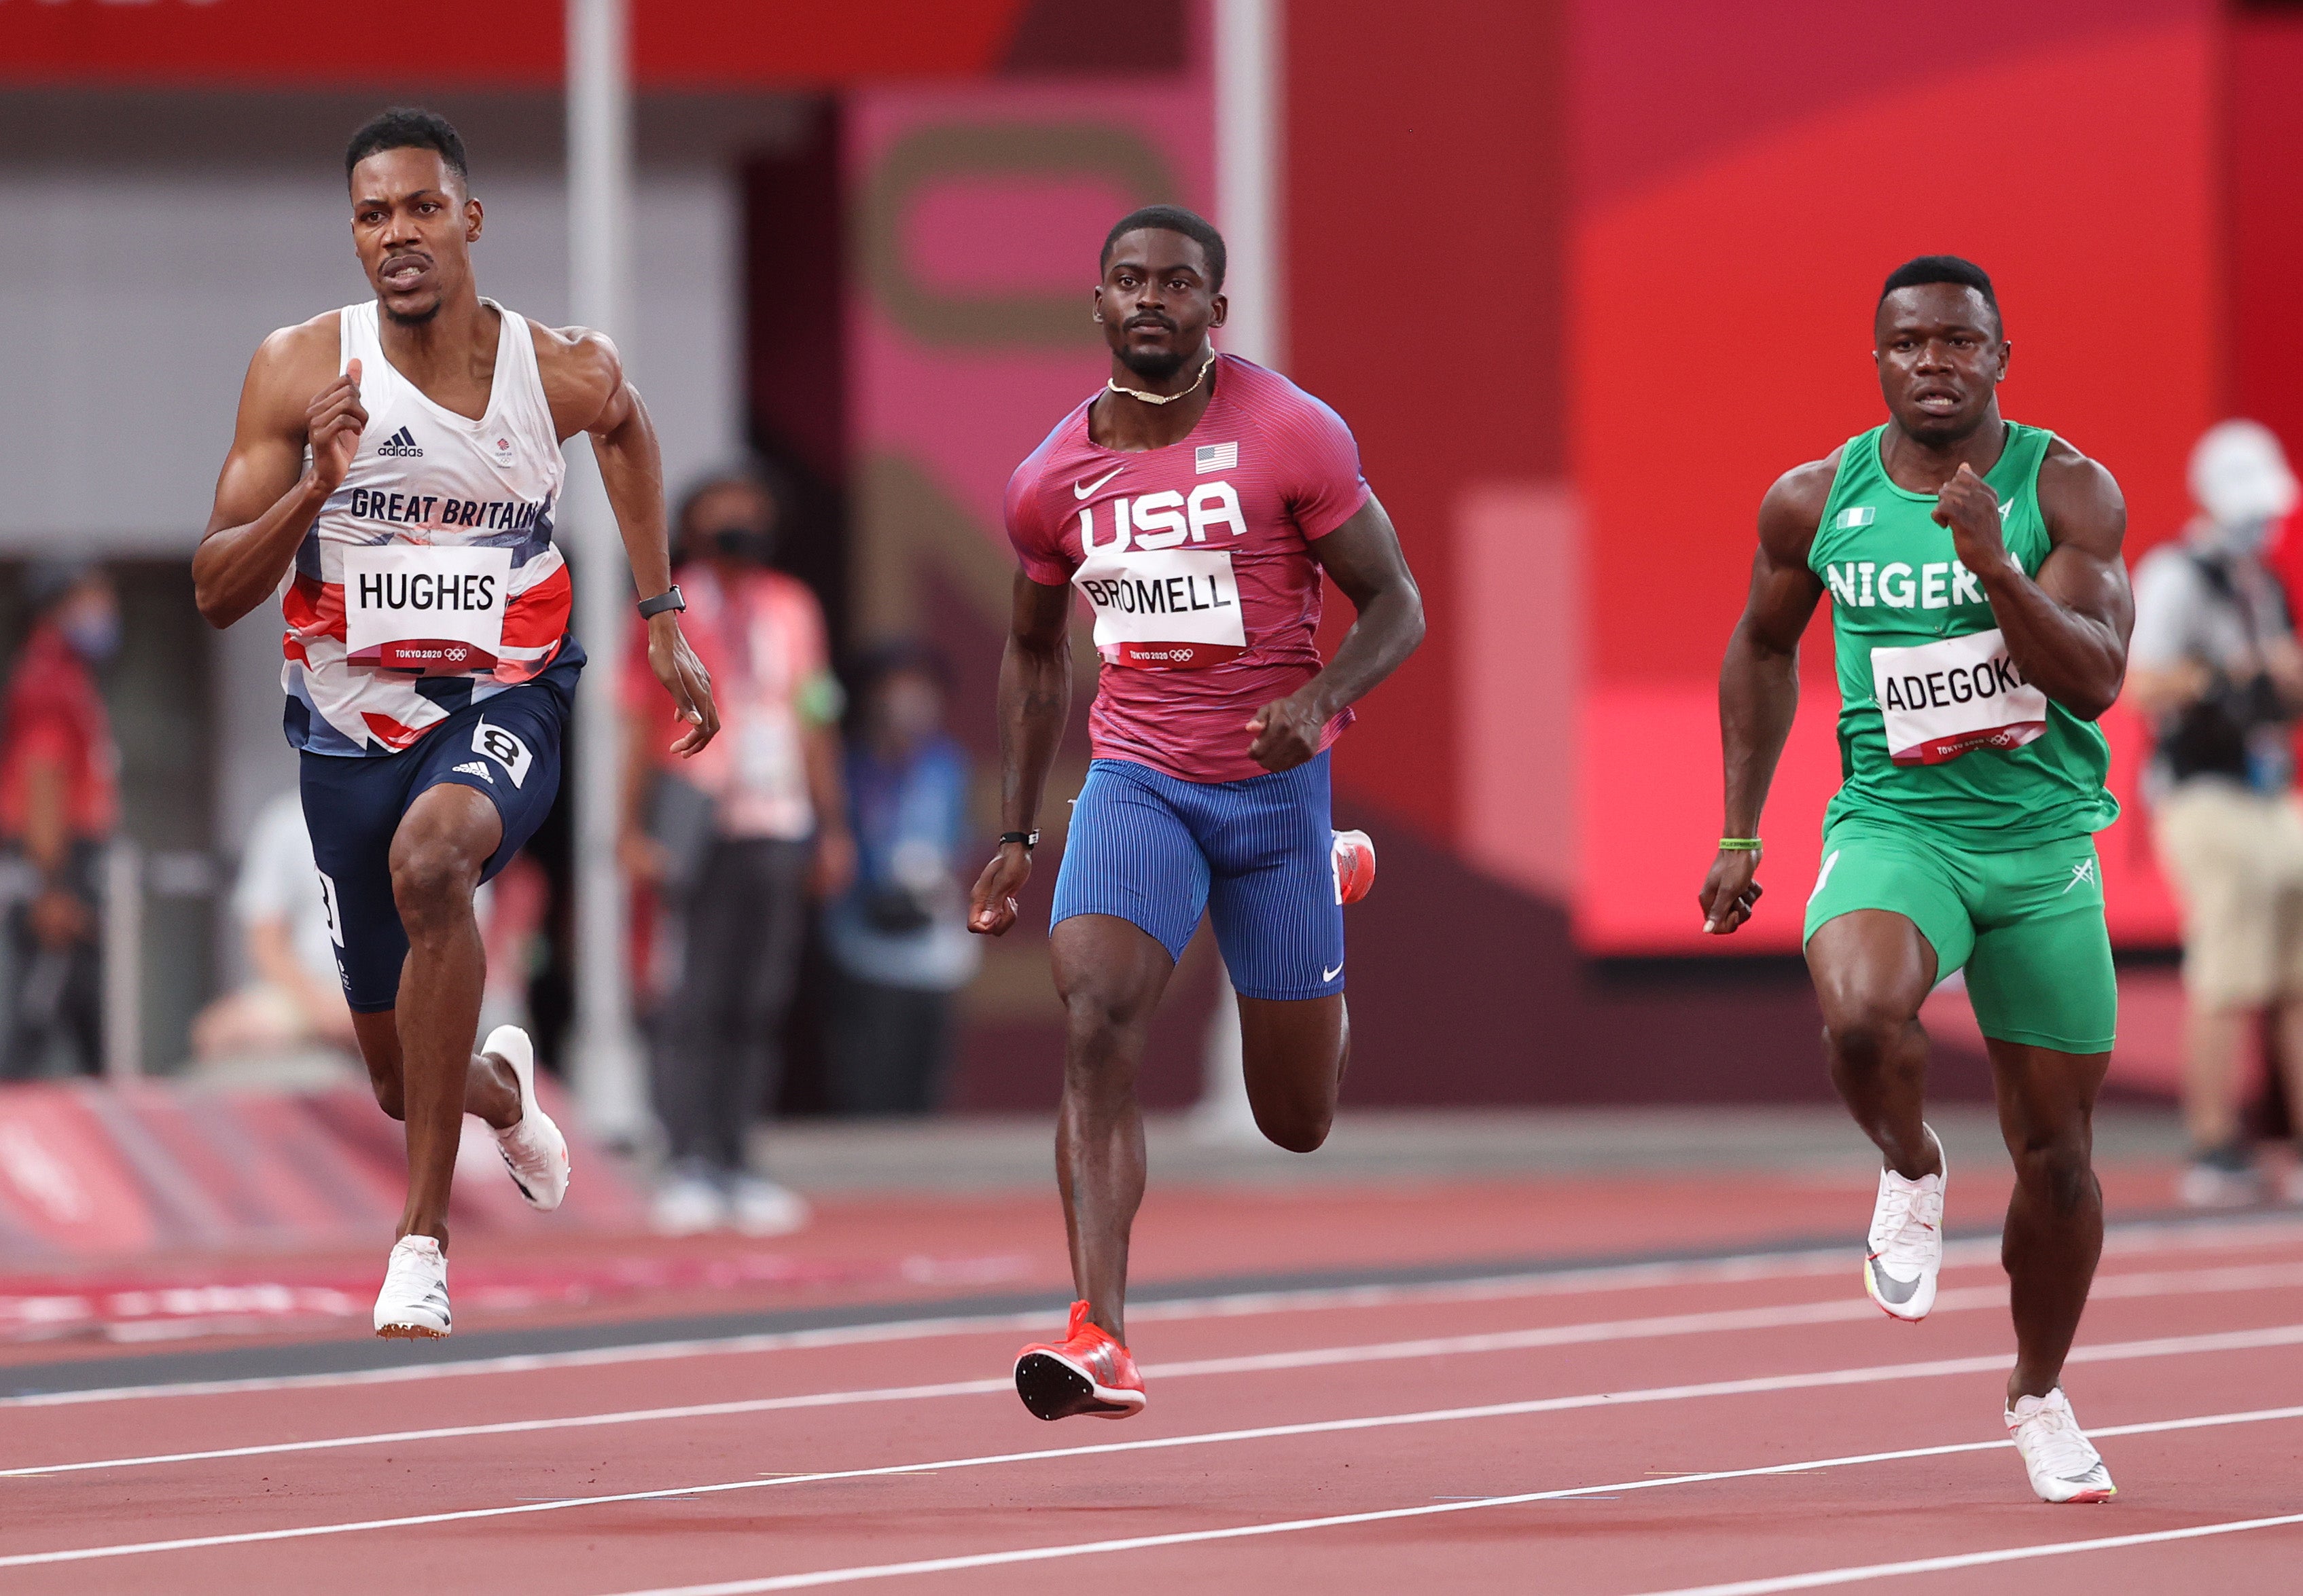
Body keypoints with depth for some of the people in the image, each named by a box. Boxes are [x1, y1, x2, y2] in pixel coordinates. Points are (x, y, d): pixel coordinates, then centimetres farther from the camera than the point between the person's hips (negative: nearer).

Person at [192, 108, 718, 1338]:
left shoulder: (565, 373, -8)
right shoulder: (298, 372, -11)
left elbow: (624, 426, 19)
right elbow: (216, 593, -10)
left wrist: (661, 616, 18)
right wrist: (315, 487, -27)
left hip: (504, 700, -2)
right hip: (352, 719, 2)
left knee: (432, 858, -38)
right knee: (401, 1077, 11)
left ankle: (424, 1232, -31)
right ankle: (501, 1086, 54)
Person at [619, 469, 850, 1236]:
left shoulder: (792, 607, 16)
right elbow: (639, 725, 0)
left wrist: (832, 827, 17)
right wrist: (634, 828, -7)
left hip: (781, 827, 5)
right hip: (703, 822, -5)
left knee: (760, 1003, 2)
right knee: (696, 1001, -9)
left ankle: (732, 1164, 6)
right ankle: (690, 1166, -8)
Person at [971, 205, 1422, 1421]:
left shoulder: (1291, 434, -10)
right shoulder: (1052, 481, 0)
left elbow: (1396, 606, -4)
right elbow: (1033, 650, 17)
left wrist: (1318, 699, -25)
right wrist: (1015, 838, 14)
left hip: (1274, 782, -1)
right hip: (1135, 781, 1)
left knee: (1297, 1119, 11)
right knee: (1095, 1029, -25)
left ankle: (1336, 875, 44)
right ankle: (1101, 1338, -28)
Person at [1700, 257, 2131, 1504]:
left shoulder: (2066, 491, -5)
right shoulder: (1815, 502, 0)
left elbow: (2096, 677, -15)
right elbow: (1764, 647, 17)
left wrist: (1995, 567, -29)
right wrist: (1739, 830, 15)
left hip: (2045, 841, 0)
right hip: (1893, 827, 0)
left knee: (2056, 1151, 7)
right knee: (1861, 1020, -34)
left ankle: (2039, 1393, 30)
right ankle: (1910, 1172, 0)